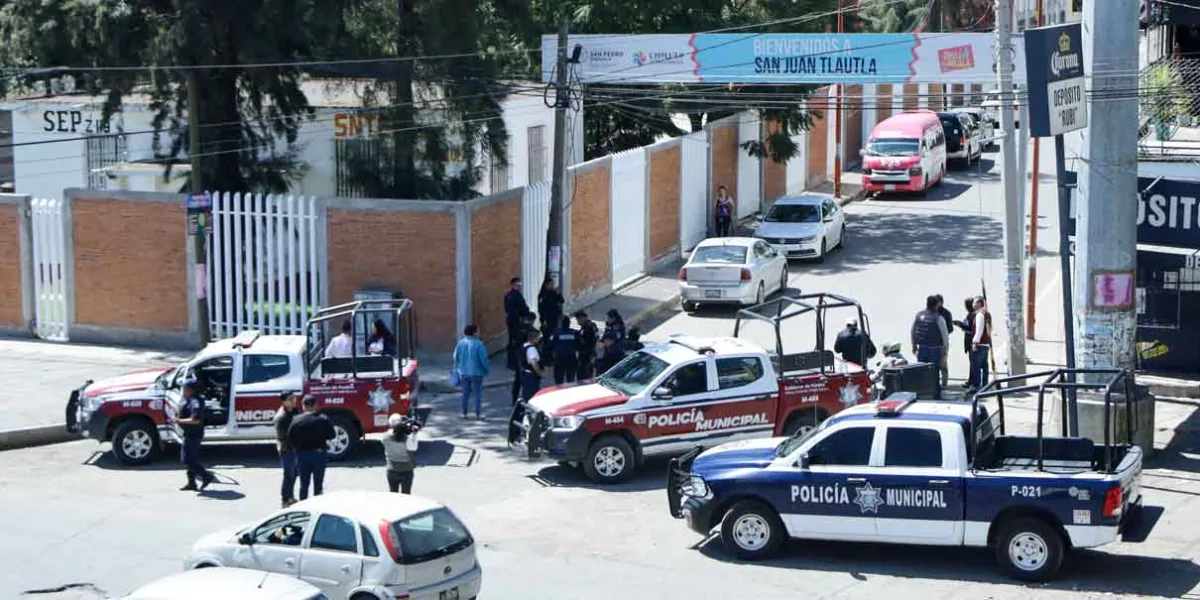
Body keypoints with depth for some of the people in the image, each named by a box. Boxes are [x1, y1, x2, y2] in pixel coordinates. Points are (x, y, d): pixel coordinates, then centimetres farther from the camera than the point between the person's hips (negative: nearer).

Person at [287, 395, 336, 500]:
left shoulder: (296, 420, -8)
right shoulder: (323, 419, -8)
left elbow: (290, 438, -7)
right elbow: (331, 435, -4)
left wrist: (299, 446, 9)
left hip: (302, 455, 0)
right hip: (319, 454, 0)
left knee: (304, 484, 11)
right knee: (318, 485, 10)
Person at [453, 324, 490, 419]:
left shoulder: (460, 343, -3)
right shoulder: (478, 344, -18)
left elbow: (456, 357, 4)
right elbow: (483, 359, -16)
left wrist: (458, 368, 21)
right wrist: (487, 370, 0)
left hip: (464, 372, 5)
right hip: (476, 372, -4)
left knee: (466, 393, 15)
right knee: (477, 393, 5)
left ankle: (464, 413, 18)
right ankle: (478, 414, 4)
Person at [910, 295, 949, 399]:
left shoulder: (919, 315, 3)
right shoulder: (938, 318, -12)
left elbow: (912, 331, 12)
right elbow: (945, 334, -8)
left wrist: (914, 345, 23)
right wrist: (945, 347, 4)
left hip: (921, 348, 4)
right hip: (935, 348, -4)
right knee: (935, 372, 2)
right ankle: (936, 394, 5)